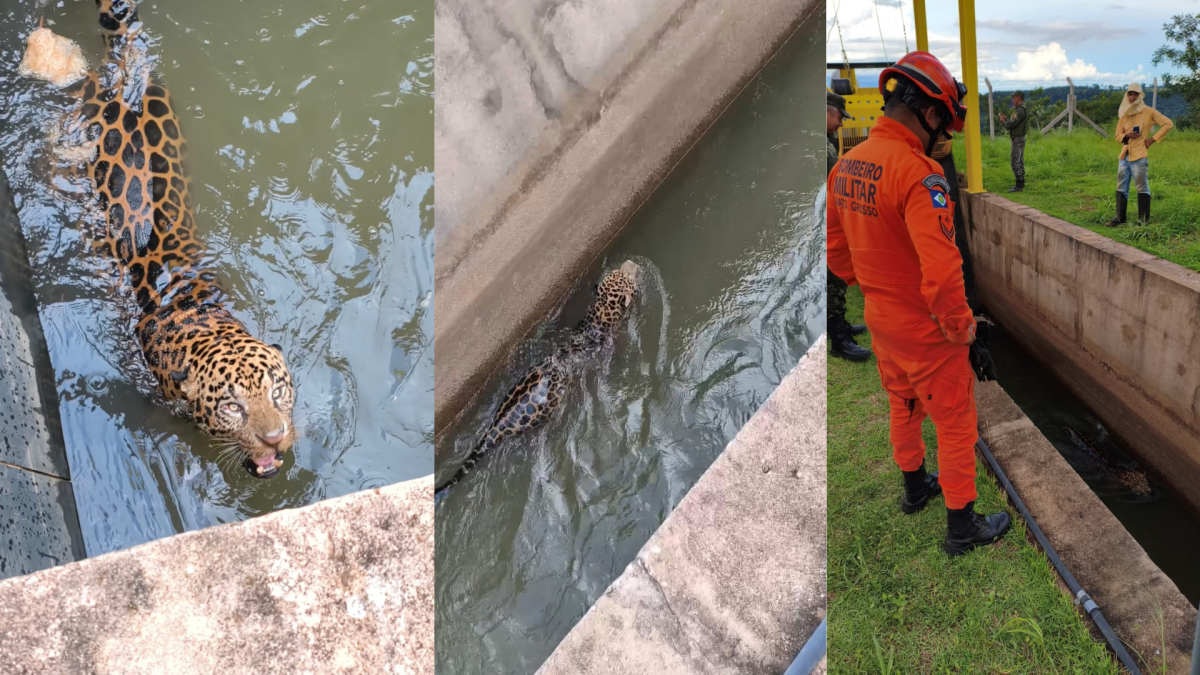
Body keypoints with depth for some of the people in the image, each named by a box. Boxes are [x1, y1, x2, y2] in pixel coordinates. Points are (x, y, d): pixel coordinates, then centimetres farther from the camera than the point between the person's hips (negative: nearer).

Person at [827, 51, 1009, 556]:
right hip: (927, 329, -8)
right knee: (956, 424, 9)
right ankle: (962, 527, 23)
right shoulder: (918, 173, -28)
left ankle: (914, 488, 49)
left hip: (880, 319, 8)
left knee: (904, 406, 28)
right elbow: (941, 273, -31)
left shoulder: (847, 165, -2)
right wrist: (967, 335, -20)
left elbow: (835, 248, 10)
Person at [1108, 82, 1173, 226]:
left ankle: (1144, 219, 1)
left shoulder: (1149, 112, -2)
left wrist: (1153, 139, -7)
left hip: (1139, 156, -6)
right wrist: (1127, 135, -9)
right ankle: (1120, 217, 12)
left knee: (1142, 187, -3)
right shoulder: (1123, 114, 12)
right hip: (1124, 156, 6)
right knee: (1121, 187, 7)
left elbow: (1168, 124, -3)